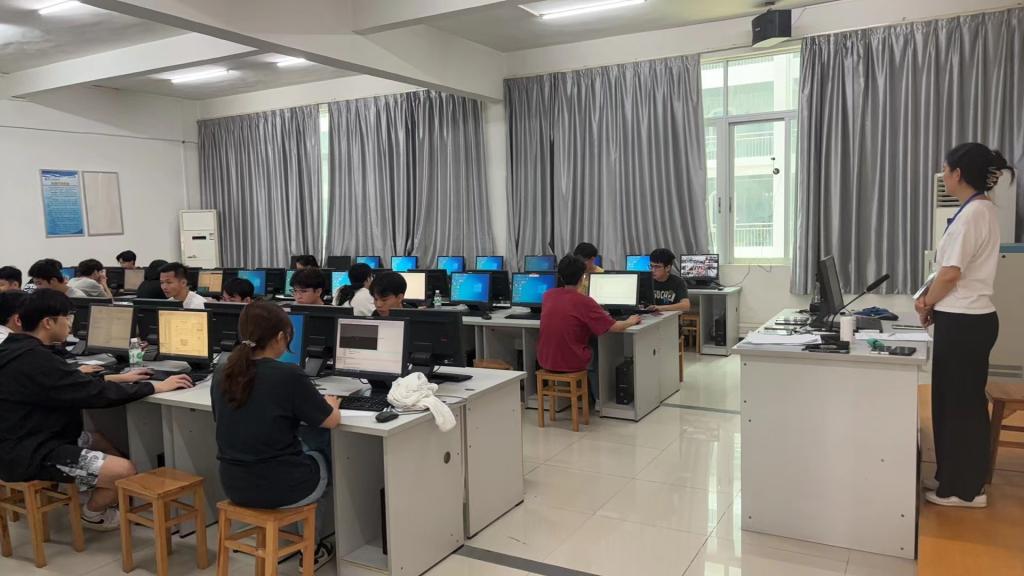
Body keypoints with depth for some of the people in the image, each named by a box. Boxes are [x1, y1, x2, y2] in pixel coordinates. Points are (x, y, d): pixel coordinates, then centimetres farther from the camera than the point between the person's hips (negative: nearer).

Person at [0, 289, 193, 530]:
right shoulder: (34, 361, -27)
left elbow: (74, 384, 16)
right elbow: (96, 393, -25)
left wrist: (120, 378, 18)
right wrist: (157, 387, -16)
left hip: (25, 441, 12)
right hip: (29, 455, -12)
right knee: (125, 471, -18)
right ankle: (93, 514, 11)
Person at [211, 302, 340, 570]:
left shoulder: (222, 375, -2)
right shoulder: (289, 376, -20)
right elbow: (332, 421, -8)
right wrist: (329, 403, 13)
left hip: (234, 485, 6)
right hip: (281, 488, -5)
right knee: (326, 455, 25)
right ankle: (312, 547, 38)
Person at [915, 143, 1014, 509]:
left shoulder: (972, 213, -18)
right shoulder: (984, 209, 13)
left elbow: (951, 275, -19)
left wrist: (926, 305, -3)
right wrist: (930, 299, 8)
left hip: (963, 321, -10)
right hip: (968, 318, 10)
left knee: (959, 403, 1)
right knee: (957, 400, 16)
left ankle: (966, 489, 13)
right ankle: (955, 478, 27)